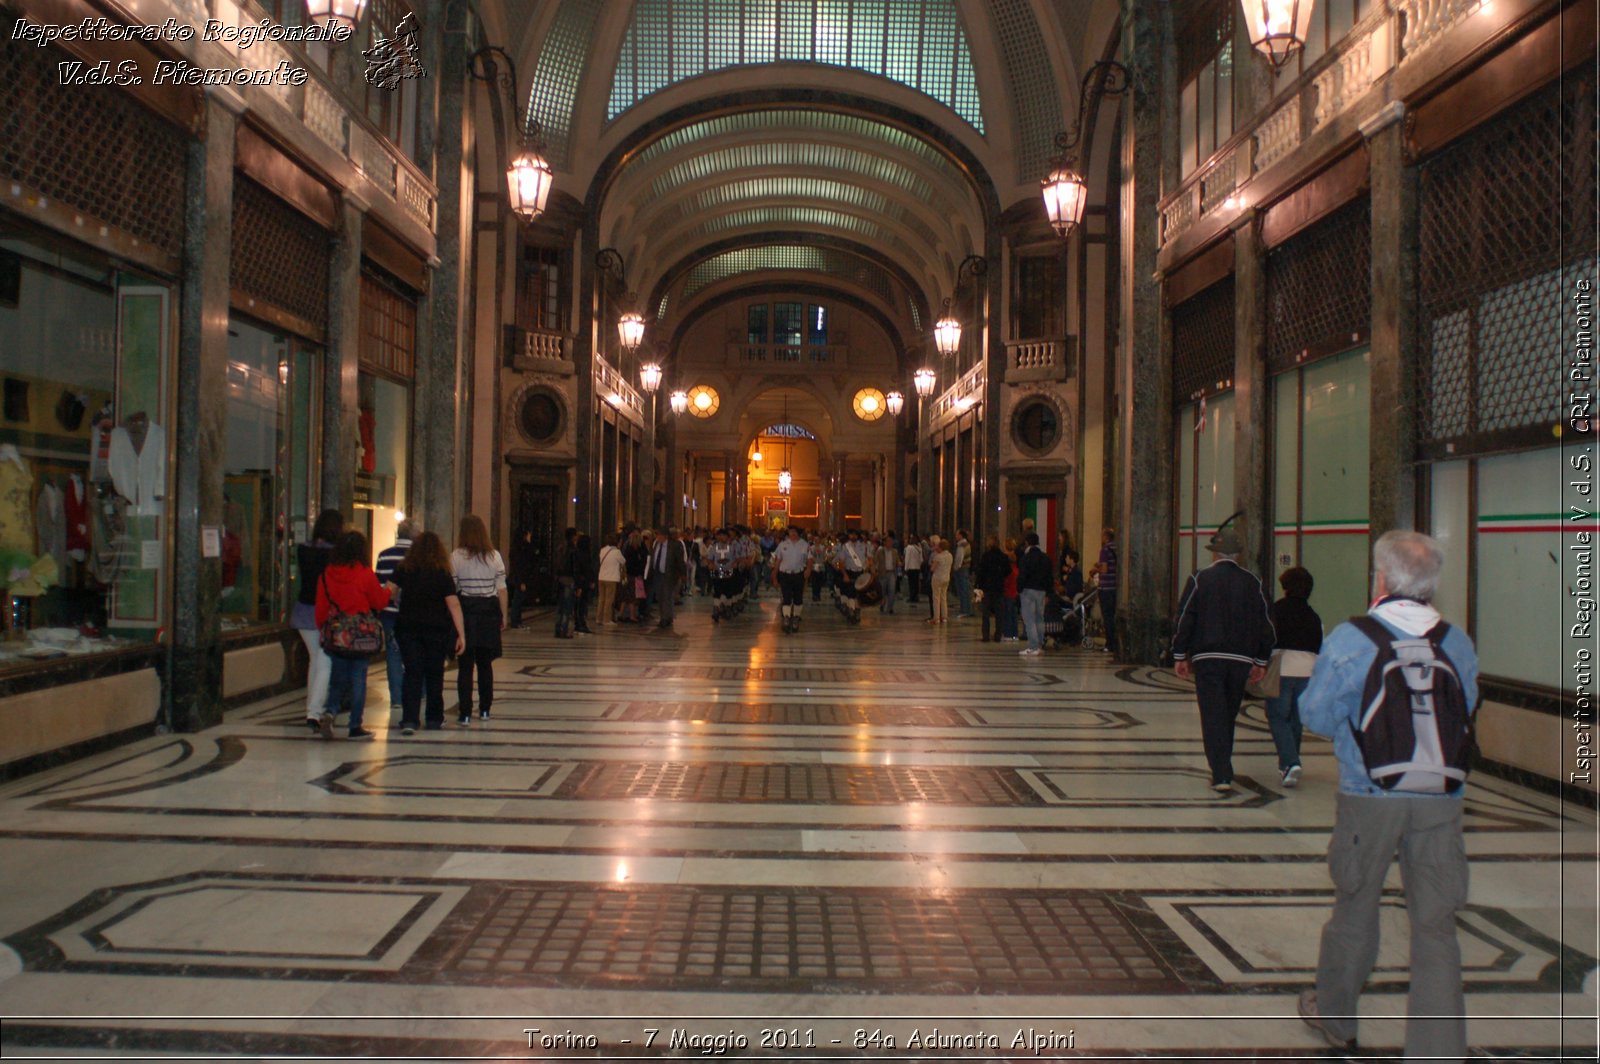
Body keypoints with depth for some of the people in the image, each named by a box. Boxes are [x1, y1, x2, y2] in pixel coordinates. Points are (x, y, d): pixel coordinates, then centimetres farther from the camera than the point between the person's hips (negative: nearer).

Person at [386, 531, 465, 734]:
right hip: (436, 630, -1)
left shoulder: (403, 569, -2)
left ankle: (409, 719, -10)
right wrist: (461, 634, -8)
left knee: (412, 673, 2)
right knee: (434, 674, 11)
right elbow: (454, 605, -9)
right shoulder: (443, 574, -6)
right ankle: (434, 719, 21)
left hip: (407, 628, 1)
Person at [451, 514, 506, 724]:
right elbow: (501, 589, 1)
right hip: (489, 611, 2)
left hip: (465, 612, -2)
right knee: (485, 664, 14)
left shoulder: (456, 556, -5)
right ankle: (484, 710, 21)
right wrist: (503, 615, 9)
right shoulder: (494, 556, 1)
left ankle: (465, 713, -2)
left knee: (465, 665, 1)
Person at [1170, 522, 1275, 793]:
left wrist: (1180, 655, 2)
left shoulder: (1199, 578, -3)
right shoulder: (1252, 582, 6)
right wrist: (1261, 661, 15)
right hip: (1241, 659, 3)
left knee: (1213, 717, -3)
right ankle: (1222, 769, 26)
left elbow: (1184, 618, -5)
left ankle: (1222, 776, -11)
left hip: (1207, 658, -3)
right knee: (1229, 716, 16)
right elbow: (1266, 623, 8)